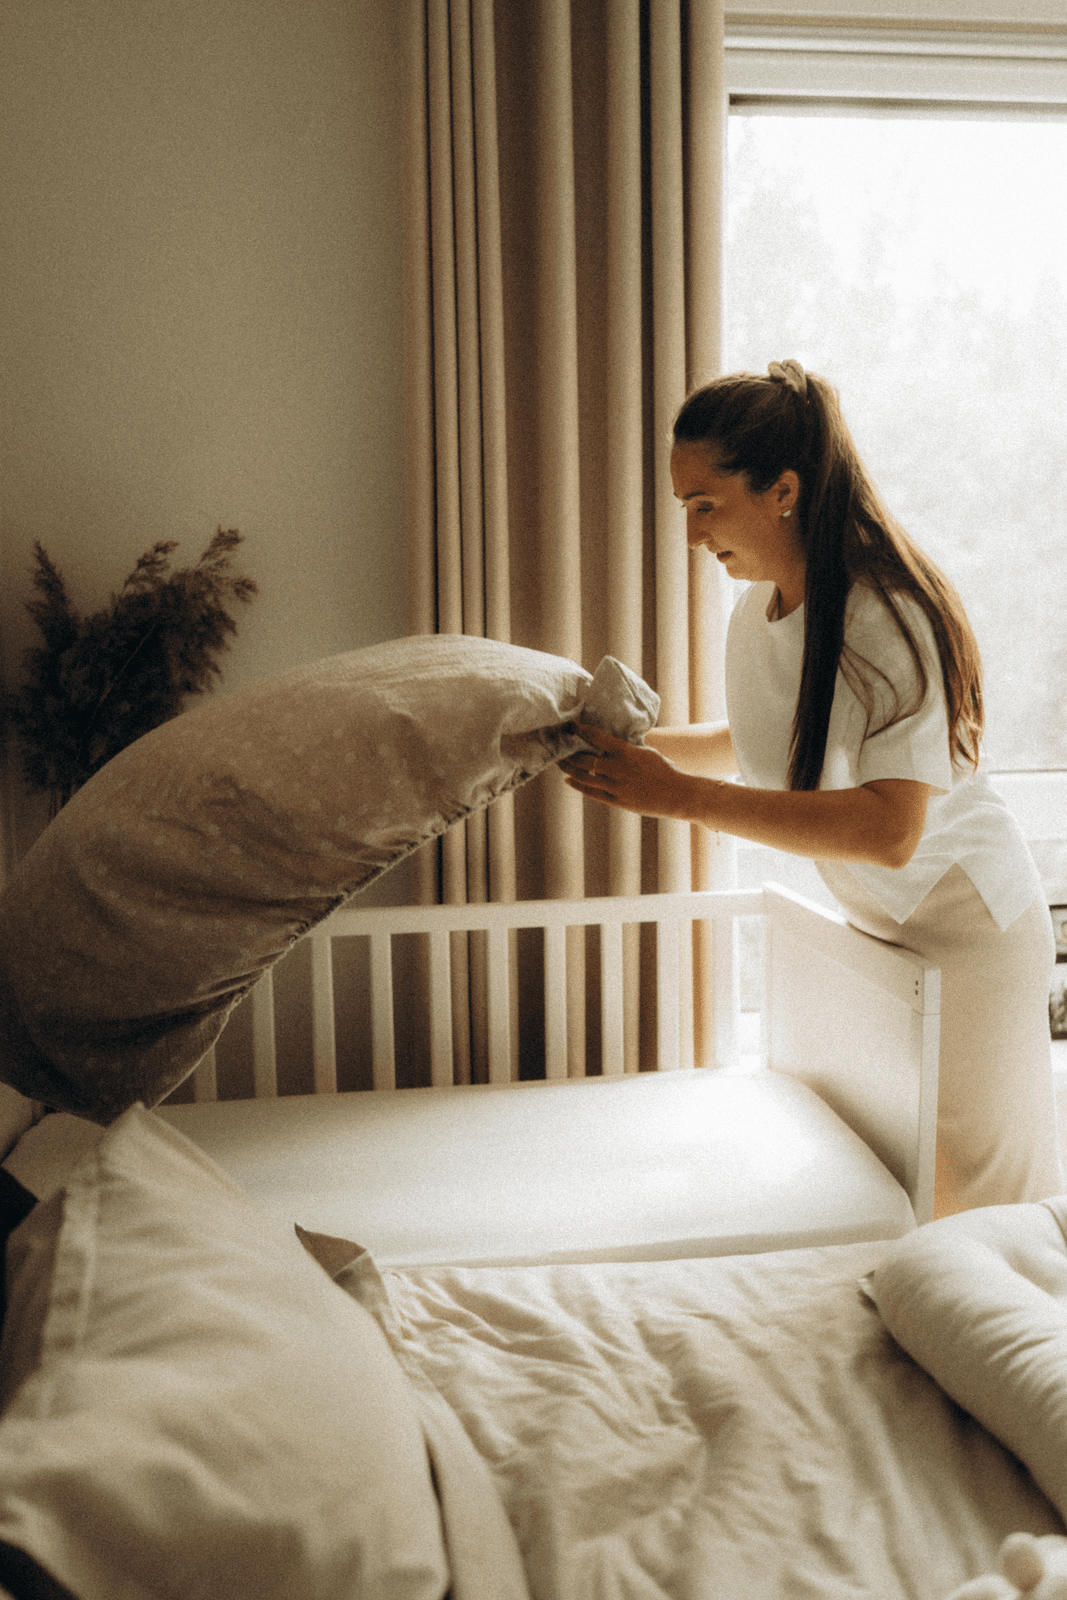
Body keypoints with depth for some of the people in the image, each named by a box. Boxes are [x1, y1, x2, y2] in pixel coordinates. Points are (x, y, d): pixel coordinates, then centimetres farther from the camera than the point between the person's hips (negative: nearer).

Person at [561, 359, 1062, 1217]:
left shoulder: (890, 617, -28)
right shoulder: (755, 616, -3)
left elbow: (890, 831, -37)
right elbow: (755, 745, 16)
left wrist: (682, 796, -38)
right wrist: (641, 744, -2)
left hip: (969, 925, -7)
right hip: (877, 922, 7)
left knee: (980, 1187, 7)